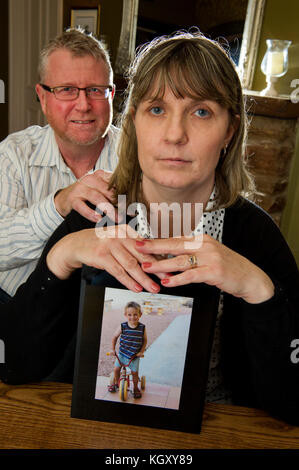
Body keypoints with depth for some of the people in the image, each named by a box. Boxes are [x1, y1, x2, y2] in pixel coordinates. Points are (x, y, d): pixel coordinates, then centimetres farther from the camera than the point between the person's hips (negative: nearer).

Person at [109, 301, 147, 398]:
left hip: (135, 356, -1)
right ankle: (116, 383, 36)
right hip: (122, 353, 1)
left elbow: (144, 340, -1)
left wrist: (141, 352, -8)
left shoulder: (142, 328, -14)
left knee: (134, 372, 3)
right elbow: (115, 337, 1)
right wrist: (113, 349, 4)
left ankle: (135, 387, 28)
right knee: (116, 369, 8)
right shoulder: (122, 327, -15)